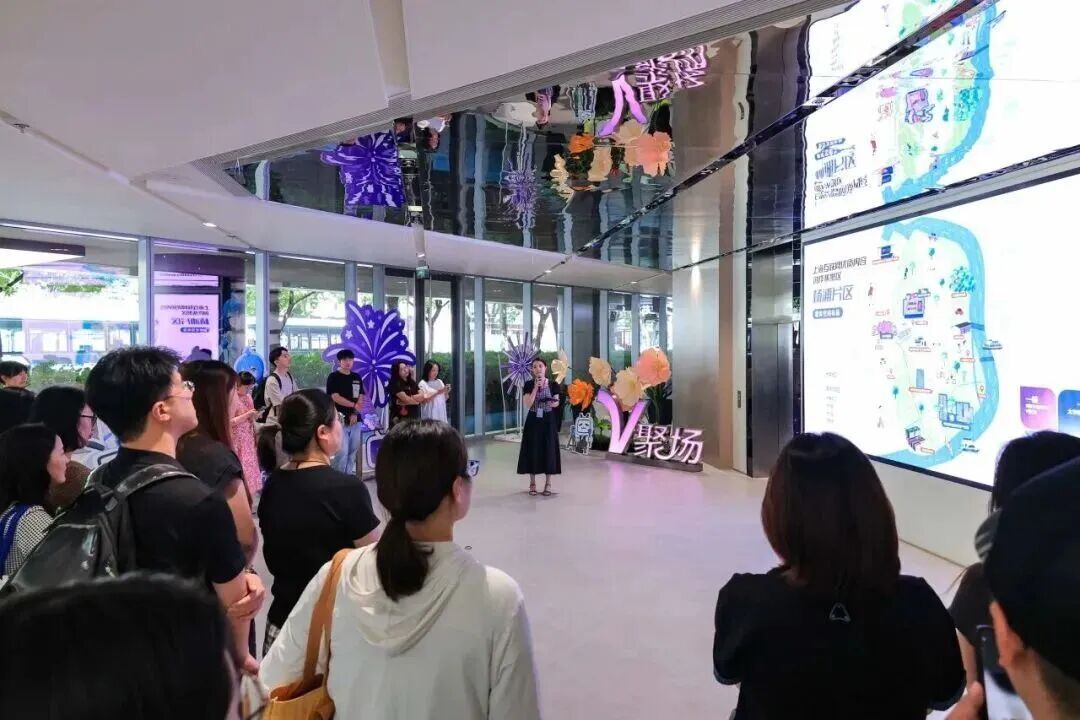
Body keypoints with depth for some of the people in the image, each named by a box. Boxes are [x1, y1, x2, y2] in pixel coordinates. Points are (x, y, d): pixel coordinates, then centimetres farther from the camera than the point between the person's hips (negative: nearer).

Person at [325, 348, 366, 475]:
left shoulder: (357, 377, 12)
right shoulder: (333, 377, -3)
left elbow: (360, 397, 9)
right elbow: (335, 397, -11)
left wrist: (355, 413, -5)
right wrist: (354, 405, -10)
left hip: (355, 419, 5)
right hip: (340, 419, -5)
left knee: (353, 450, 8)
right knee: (342, 451, -10)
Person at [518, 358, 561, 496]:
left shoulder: (553, 384, -1)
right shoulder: (528, 385, -3)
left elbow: (557, 402, 8)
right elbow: (528, 404, -12)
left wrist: (553, 403, -16)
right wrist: (536, 387, -16)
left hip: (548, 420, 0)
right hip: (533, 420, 0)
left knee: (549, 449, 1)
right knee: (533, 450, 1)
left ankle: (548, 483, 12)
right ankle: (532, 483, 13)